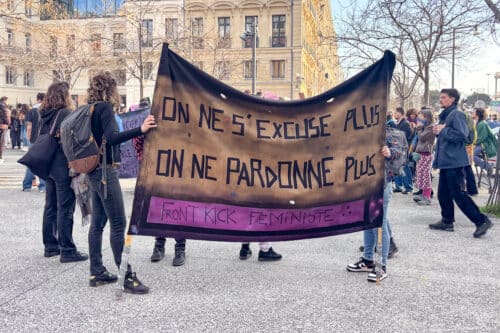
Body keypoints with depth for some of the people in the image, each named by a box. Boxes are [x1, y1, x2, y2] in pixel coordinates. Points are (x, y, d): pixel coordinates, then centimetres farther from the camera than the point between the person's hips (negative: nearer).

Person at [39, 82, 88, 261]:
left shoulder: (44, 115, 10)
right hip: (63, 168, -8)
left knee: (50, 207, 15)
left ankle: (50, 246, 23)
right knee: (65, 209, -4)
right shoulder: (66, 113, -13)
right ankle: (67, 250, 0)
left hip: (47, 167, 8)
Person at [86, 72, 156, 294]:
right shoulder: (105, 107, -12)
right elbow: (111, 138, -26)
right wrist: (140, 130, -34)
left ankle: (97, 273, 20)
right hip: (106, 170, -9)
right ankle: (128, 277, -5)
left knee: (98, 222, 13)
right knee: (118, 224, -7)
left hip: (95, 171, 9)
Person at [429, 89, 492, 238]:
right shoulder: (444, 115, 18)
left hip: (454, 162, -10)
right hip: (445, 162, 10)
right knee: (443, 193, 13)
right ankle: (447, 221, 22)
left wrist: (443, 130, -16)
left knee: (458, 194, -9)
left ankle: (481, 220, -2)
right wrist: (438, 131, 5)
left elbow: (462, 134, -24)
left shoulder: (457, 114, -11)